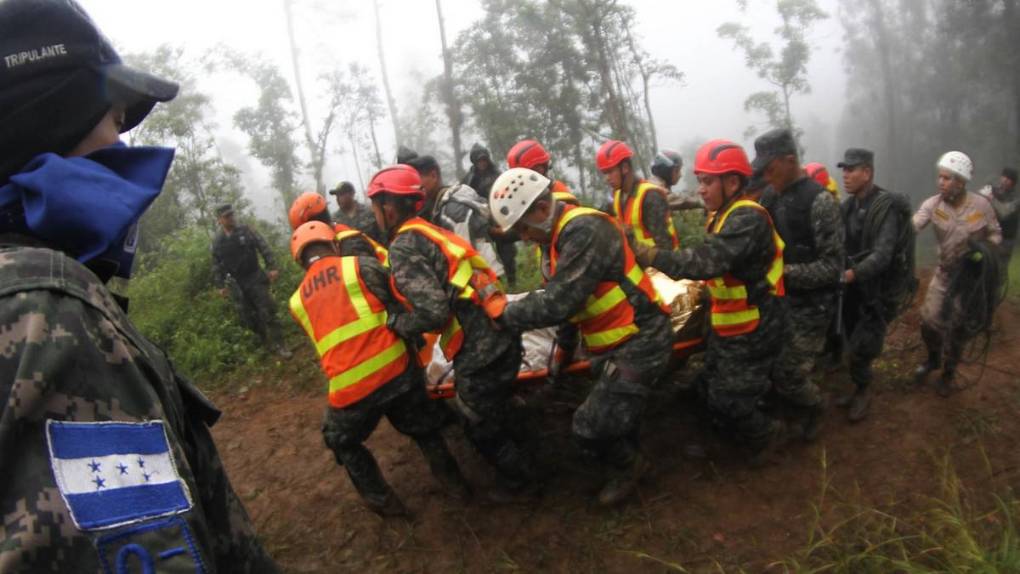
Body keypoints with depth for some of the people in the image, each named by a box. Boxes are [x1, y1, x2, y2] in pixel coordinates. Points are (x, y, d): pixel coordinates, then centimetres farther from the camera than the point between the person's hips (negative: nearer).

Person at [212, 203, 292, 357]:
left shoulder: (246, 231, -3)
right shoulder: (217, 241, 2)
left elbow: (264, 248, -6)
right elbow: (216, 266, 8)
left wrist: (272, 267, -15)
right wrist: (221, 285, 3)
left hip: (255, 278, -2)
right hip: (236, 284, 2)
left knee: (268, 312, -6)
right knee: (248, 317, 4)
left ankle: (279, 345, 0)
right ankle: (266, 343, 24)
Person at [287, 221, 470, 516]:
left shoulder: (297, 302, 13)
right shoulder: (361, 266, 0)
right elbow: (401, 305, -1)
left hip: (349, 389, 1)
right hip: (395, 370, -1)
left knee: (342, 442, 31)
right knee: (424, 429, 26)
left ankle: (382, 500, 34)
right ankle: (454, 483, 37)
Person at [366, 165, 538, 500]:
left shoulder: (403, 247, -15)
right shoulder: (431, 232, 12)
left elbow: (433, 311, -24)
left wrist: (393, 323, -8)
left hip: (480, 353, -8)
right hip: (501, 338, 8)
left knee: (482, 429, 16)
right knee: (493, 417, 31)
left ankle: (521, 480, 36)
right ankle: (514, 466, 51)